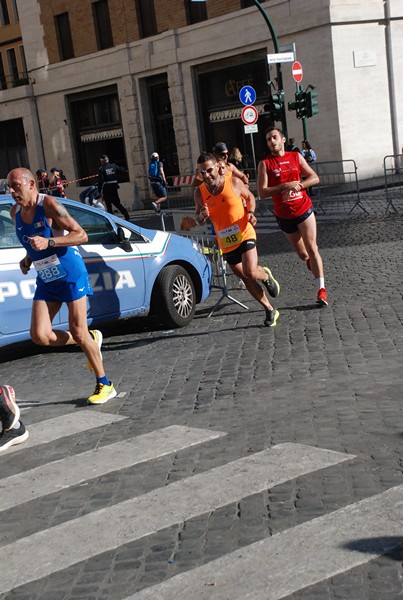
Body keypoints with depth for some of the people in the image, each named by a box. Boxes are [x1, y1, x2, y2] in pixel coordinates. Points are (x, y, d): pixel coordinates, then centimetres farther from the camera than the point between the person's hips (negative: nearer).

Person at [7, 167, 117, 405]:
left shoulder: (49, 205, -15)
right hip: (45, 280, 7)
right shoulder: (15, 212, 6)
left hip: (71, 275, -6)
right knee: (40, 336, -6)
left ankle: (105, 385, 13)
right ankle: (91, 339, 20)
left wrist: (48, 243, -28)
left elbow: (81, 235, -17)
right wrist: (29, 259, 5)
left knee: (78, 332, -4)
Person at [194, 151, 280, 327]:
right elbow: (199, 219, 8)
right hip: (226, 243, 4)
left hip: (244, 235, -4)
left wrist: (250, 212, -12)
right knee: (246, 279, 10)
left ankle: (266, 276, 15)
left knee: (250, 272, -23)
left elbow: (250, 197, 8)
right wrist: (202, 216, -17)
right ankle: (270, 311, 26)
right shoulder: (200, 192, -3)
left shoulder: (233, 182, -9)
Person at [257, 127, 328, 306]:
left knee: (311, 248, -8)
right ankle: (311, 261, 48)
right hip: (284, 215, 0)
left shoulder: (296, 157, 3)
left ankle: (321, 289, -7)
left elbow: (315, 178, 2)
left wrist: (297, 185, -15)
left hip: (304, 209, 0)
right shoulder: (265, 164, -5)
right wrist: (285, 186, -23)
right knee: (302, 254, 12)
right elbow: (262, 193, -14)